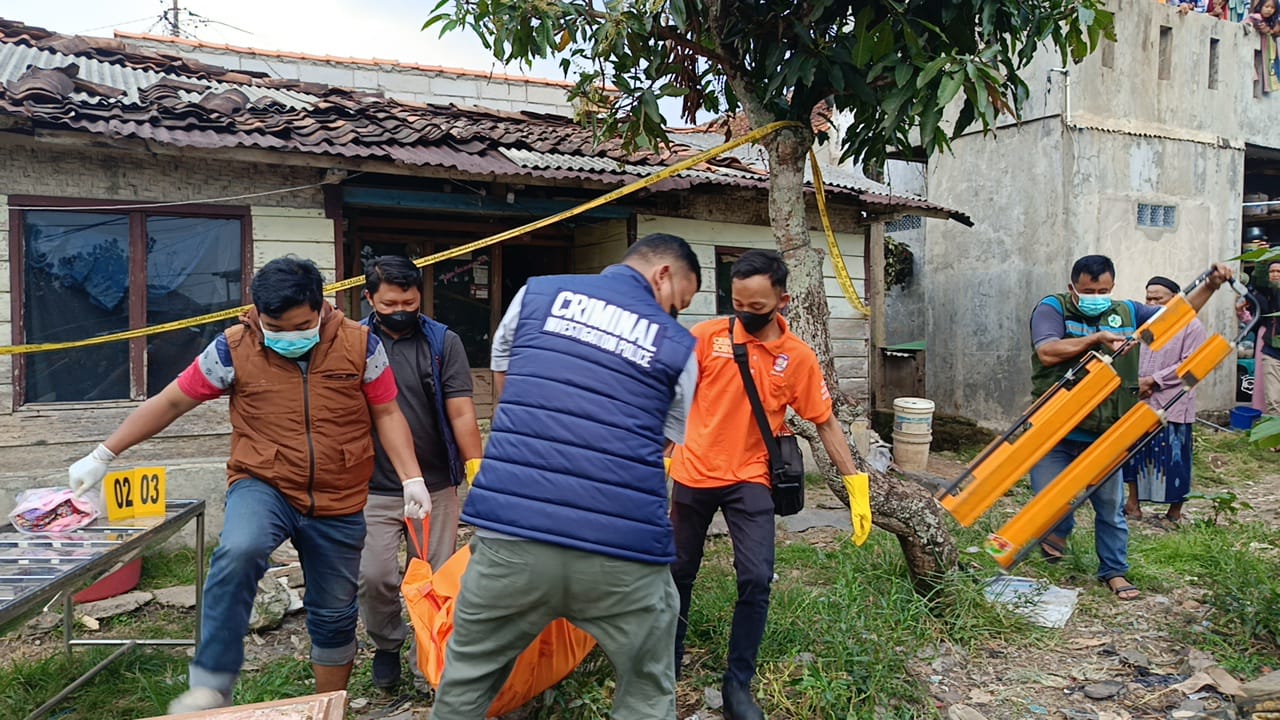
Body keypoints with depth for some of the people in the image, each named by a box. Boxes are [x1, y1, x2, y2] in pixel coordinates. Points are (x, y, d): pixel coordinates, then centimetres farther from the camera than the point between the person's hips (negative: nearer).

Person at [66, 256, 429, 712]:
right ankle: (210, 689, -21)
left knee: (334, 614, 11)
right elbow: (170, 403, 2)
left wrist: (411, 477, -9)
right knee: (238, 554, -33)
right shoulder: (234, 348, -7)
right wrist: (103, 455, 4)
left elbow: (386, 414, 1)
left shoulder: (359, 344, -6)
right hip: (263, 487, -1)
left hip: (339, 506, 2)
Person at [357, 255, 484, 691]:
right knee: (374, 576, -6)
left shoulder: (444, 342, 0)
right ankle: (386, 646, 23)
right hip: (374, 489, 0)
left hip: (437, 487, 0)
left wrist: (476, 470, -14)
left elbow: (461, 413, -6)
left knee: (436, 579, 6)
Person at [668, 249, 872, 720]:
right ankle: (668, 661, 36)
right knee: (679, 573, 13)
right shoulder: (706, 337, -8)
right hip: (692, 475, 1)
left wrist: (856, 487, -3)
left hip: (749, 482, 0)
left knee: (756, 580, -9)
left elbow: (826, 422, 0)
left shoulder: (798, 357, -5)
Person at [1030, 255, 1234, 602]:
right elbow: (1047, 352, -22)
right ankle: (1058, 529, 30)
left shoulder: (1126, 312, 8)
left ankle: (1114, 571, 31)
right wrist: (1097, 338, -20)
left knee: (1111, 508, 13)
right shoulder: (1052, 308, -7)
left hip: (1104, 434, 4)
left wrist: (1210, 286, 5)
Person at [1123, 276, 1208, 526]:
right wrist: (1137, 382, -3)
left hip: (1172, 405, -5)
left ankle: (1175, 513, 18)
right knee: (1134, 451, 8)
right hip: (1141, 403, 5)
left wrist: (1153, 380, -14)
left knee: (1173, 457, 2)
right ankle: (1133, 505, 21)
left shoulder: (1191, 326, -6)